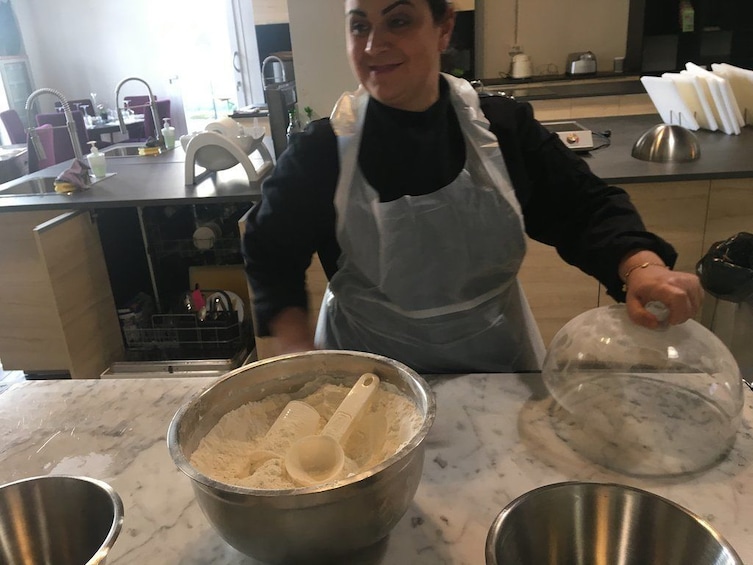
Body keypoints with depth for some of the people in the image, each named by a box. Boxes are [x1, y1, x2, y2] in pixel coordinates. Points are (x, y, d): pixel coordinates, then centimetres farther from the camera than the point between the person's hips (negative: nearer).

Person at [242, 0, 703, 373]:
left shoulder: (503, 126, -7)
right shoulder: (321, 151, -13)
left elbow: (584, 208, -4)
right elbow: (271, 251, -3)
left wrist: (643, 266, -23)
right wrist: (299, 348, -15)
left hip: (499, 363, 3)